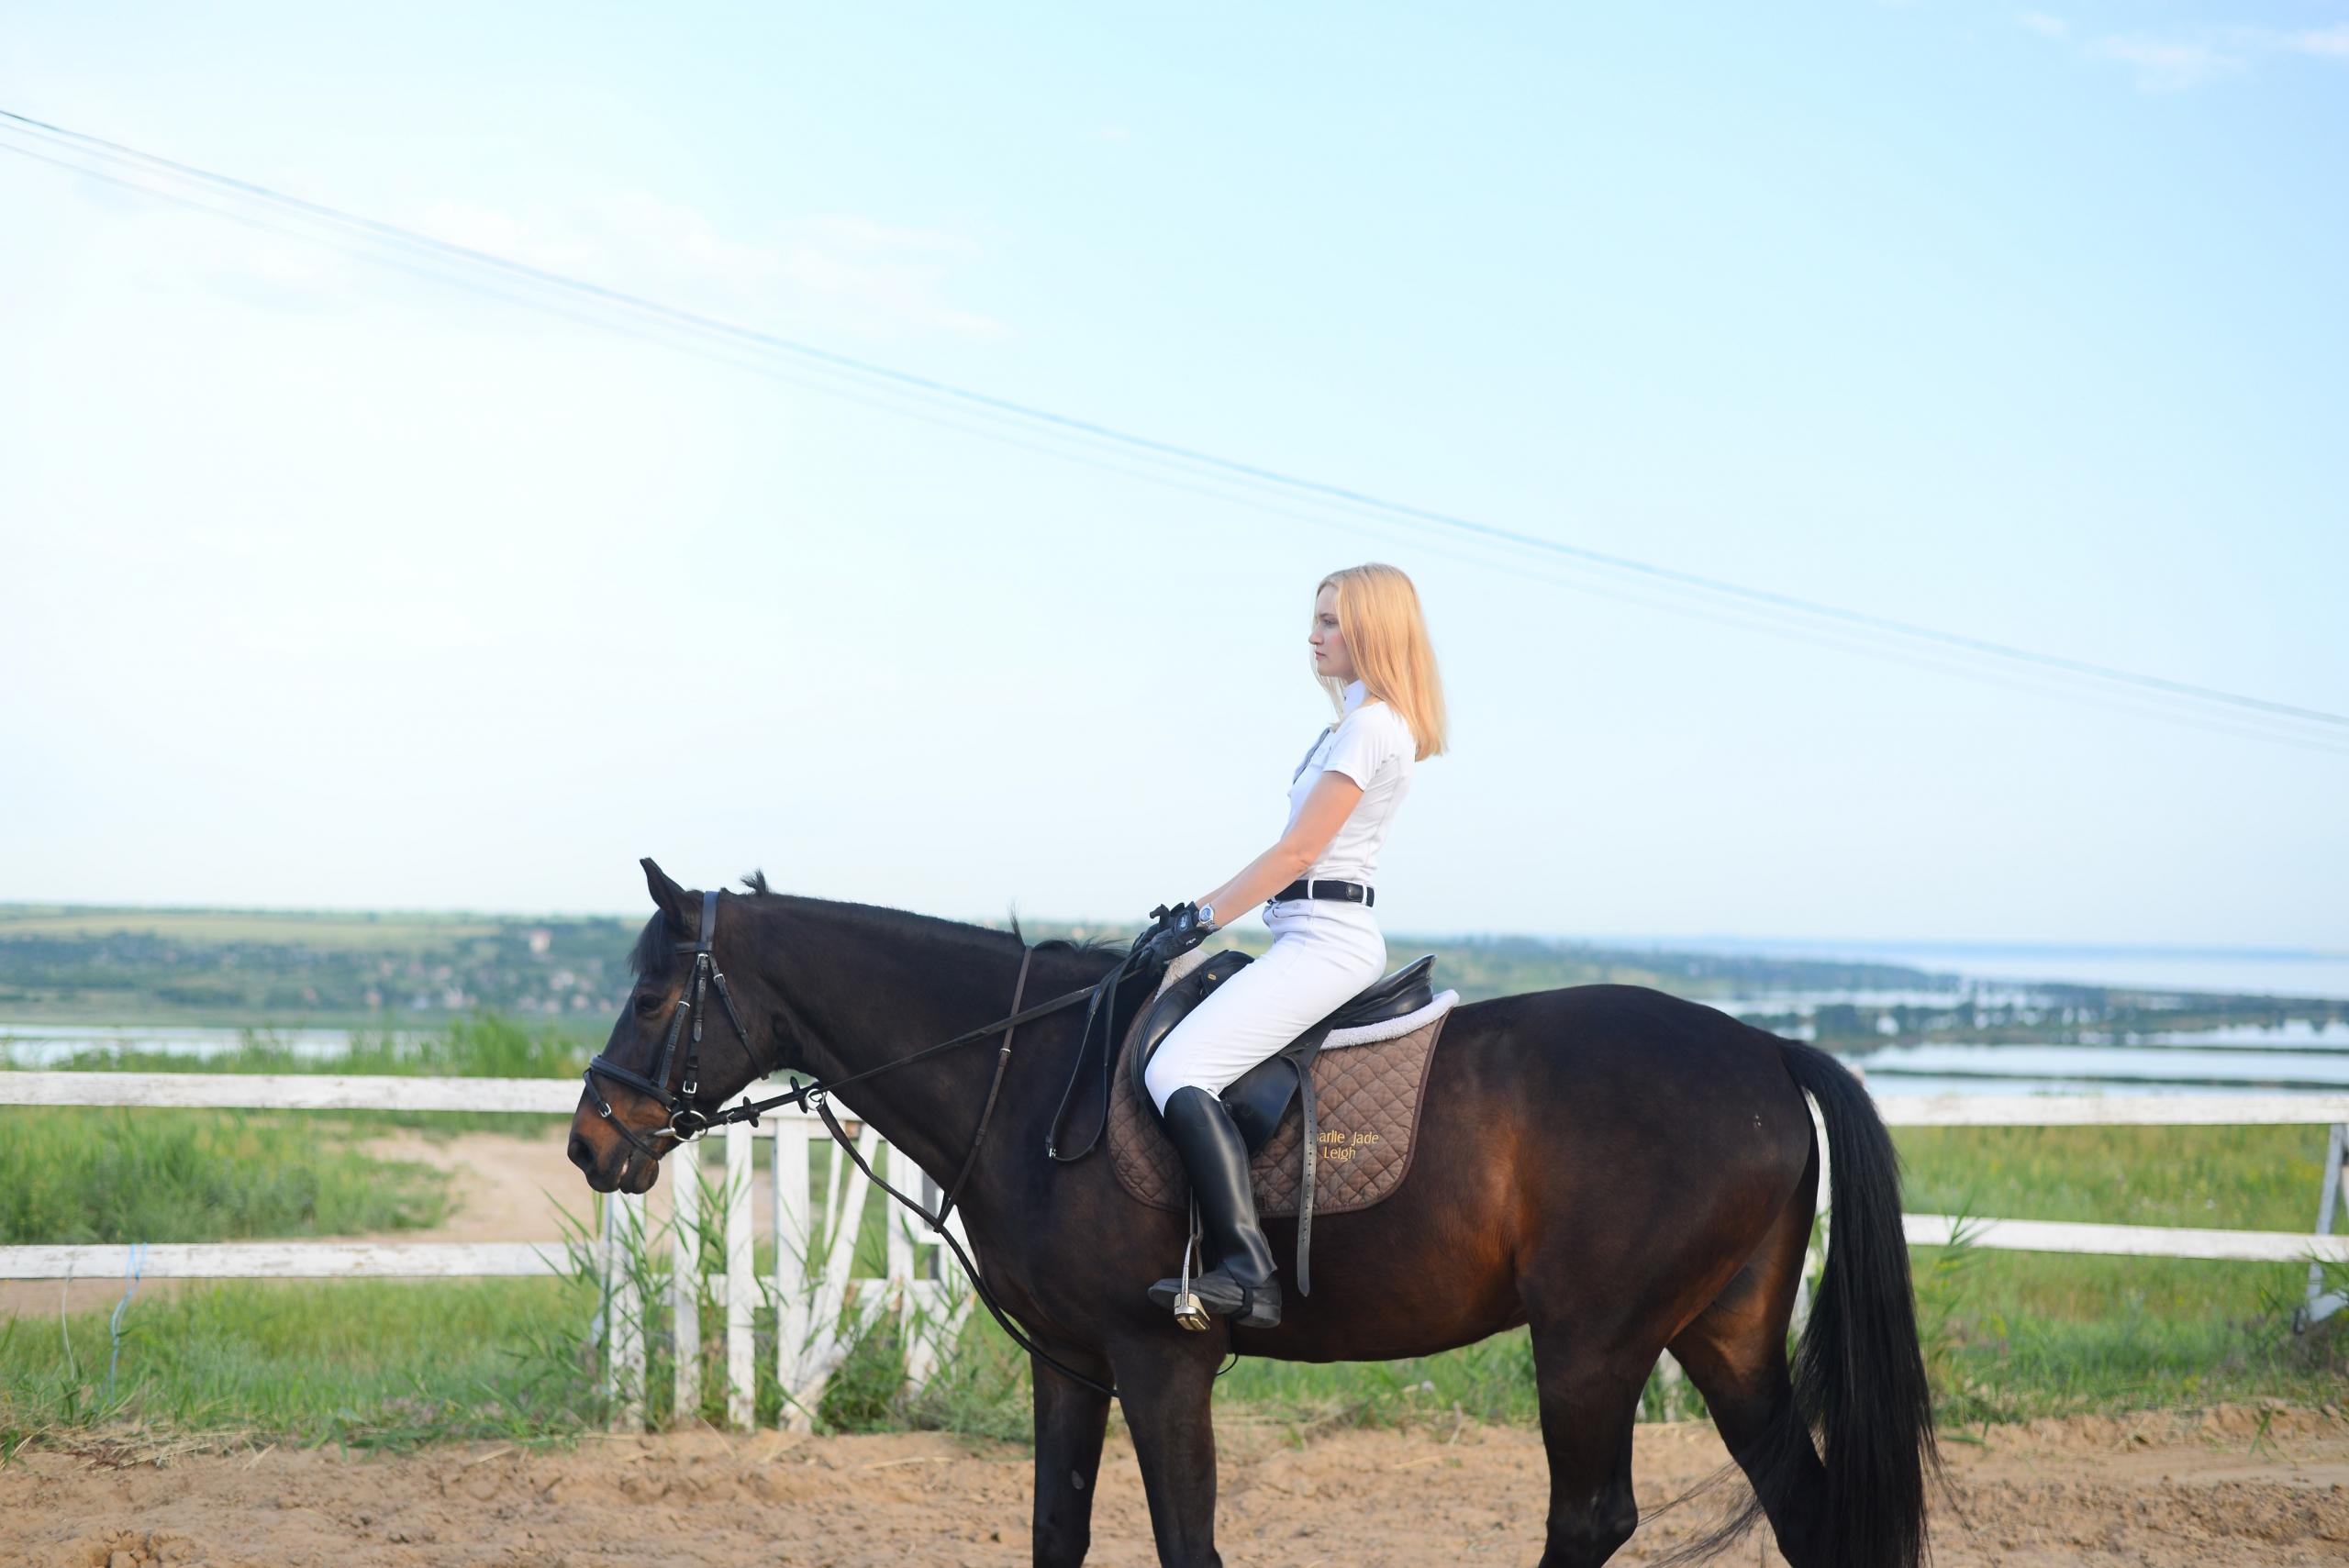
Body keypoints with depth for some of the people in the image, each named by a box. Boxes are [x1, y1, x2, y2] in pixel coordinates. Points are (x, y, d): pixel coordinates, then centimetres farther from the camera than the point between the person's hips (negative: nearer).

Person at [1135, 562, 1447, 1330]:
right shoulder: (1363, 724, 20)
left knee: (1177, 1071, -23)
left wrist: (1202, 916, -12)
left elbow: (1298, 850, -15)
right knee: (1179, 1069, 16)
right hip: (1329, 934, 11)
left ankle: (1246, 1273, -31)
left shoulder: (1371, 726, -11)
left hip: (1325, 939, -11)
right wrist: (1198, 909, 16)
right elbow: (1301, 853, 21)